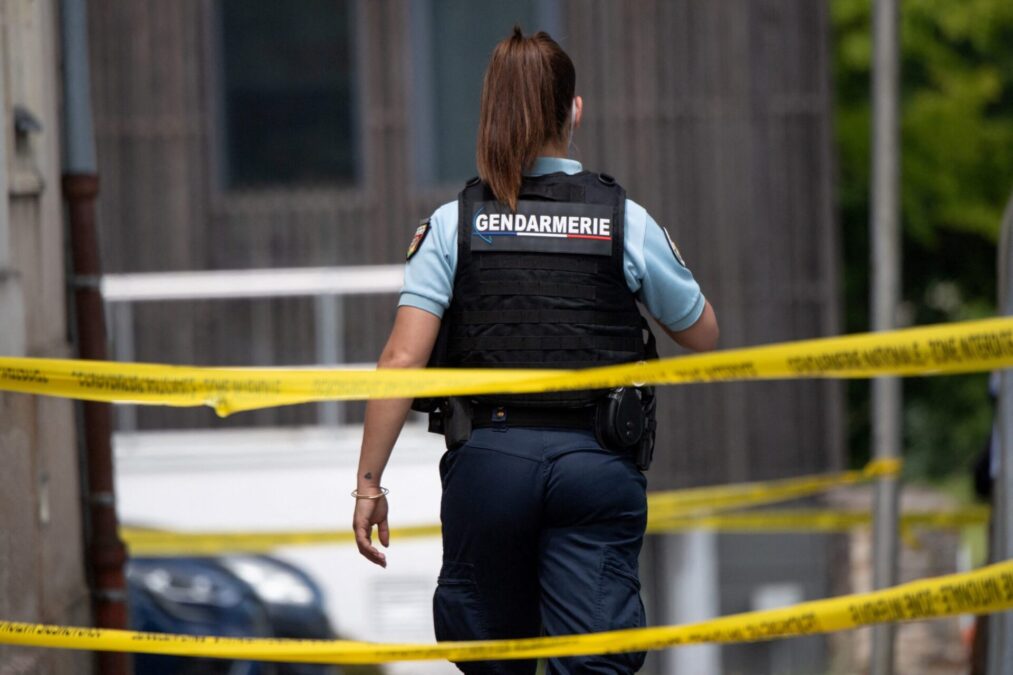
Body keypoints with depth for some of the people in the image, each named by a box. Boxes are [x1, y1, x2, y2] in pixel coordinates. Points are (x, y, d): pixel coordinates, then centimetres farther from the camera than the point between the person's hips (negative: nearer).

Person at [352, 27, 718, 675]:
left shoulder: (454, 225, 1)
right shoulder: (628, 222, 1)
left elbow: (402, 361, -6)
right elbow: (702, 335, 14)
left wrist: (369, 482, -2)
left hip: (489, 457, 1)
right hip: (598, 459, -1)